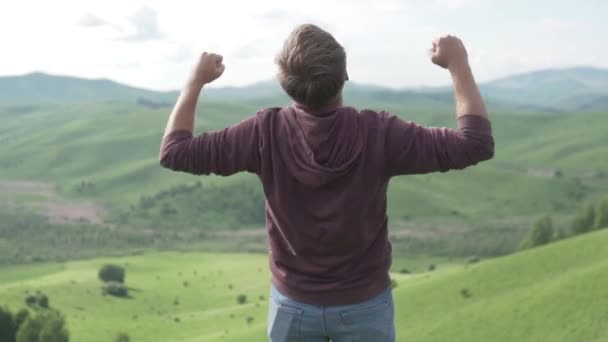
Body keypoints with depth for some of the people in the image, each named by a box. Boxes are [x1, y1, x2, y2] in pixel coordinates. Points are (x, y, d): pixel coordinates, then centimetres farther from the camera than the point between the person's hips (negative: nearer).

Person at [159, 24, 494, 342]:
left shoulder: (266, 133, -21)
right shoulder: (377, 134, -24)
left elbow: (175, 152, -13)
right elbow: (476, 144, -19)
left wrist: (196, 80, -1)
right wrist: (458, 64, -11)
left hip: (293, 304, 1)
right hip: (365, 304, -1)